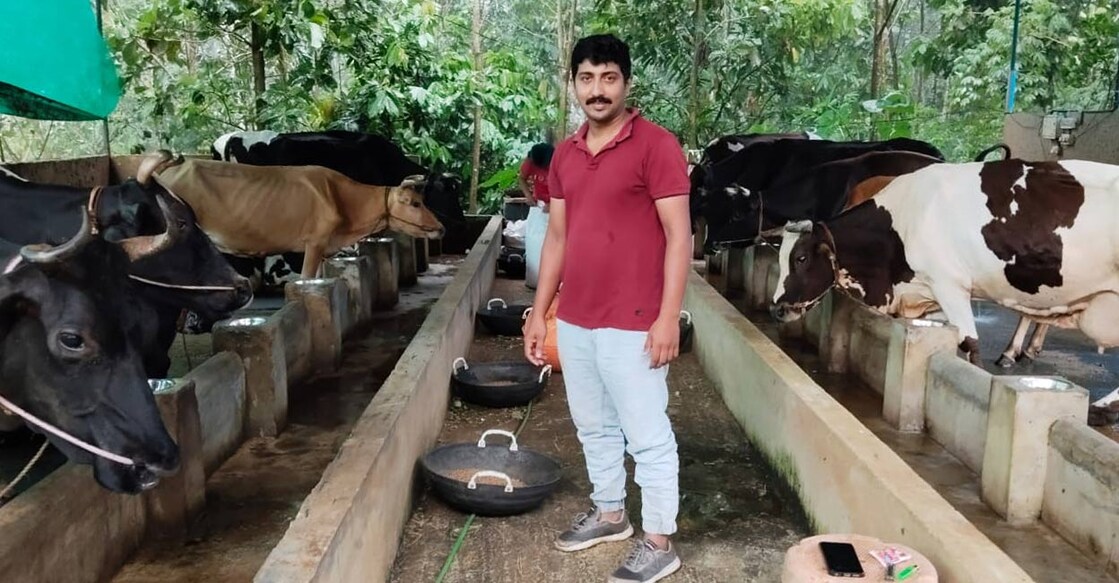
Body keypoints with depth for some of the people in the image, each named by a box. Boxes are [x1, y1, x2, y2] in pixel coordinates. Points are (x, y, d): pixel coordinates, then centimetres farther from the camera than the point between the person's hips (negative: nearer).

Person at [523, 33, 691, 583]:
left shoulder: (656, 145, -10)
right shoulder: (564, 154, 10)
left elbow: (678, 235, -12)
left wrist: (668, 318, -17)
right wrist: (539, 311, 12)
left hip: (631, 325, -7)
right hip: (574, 321, 7)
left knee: (647, 435, 4)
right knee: (593, 427, 19)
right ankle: (609, 512, 38)